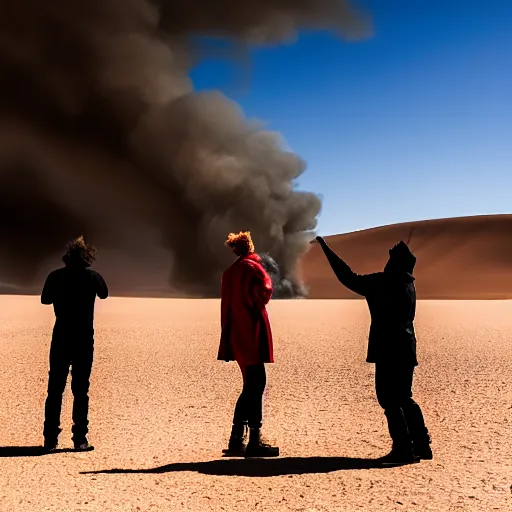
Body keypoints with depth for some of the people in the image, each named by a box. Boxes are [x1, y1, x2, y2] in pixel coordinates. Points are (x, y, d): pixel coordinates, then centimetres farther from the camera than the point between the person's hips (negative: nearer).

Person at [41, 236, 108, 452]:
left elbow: (45, 299, 15)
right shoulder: (92, 276, -5)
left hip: (61, 338, 2)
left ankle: (50, 439, 10)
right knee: (80, 390, 4)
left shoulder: (55, 276, -1)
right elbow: (104, 294, 16)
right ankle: (80, 439, 5)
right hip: (84, 339, -1)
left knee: (55, 389, 9)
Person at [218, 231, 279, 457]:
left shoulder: (230, 272, 16)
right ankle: (254, 441, -5)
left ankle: (237, 440, 14)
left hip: (237, 334, 8)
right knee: (256, 386, -5)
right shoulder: (251, 267, -8)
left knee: (251, 386, 14)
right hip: (251, 333, -8)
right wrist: (257, 304, -1)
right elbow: (264, 290, -19)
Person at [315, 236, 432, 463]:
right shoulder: (407, 284, 12)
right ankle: (422, 446, 19)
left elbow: (349, 279, -10)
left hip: (389, 350, -8)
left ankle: (403, 449, 0)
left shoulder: (384, 282, -13)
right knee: (404, 399, 17)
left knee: (390, 400, -1)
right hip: (405, 349, 9)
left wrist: (326, 249, -4)